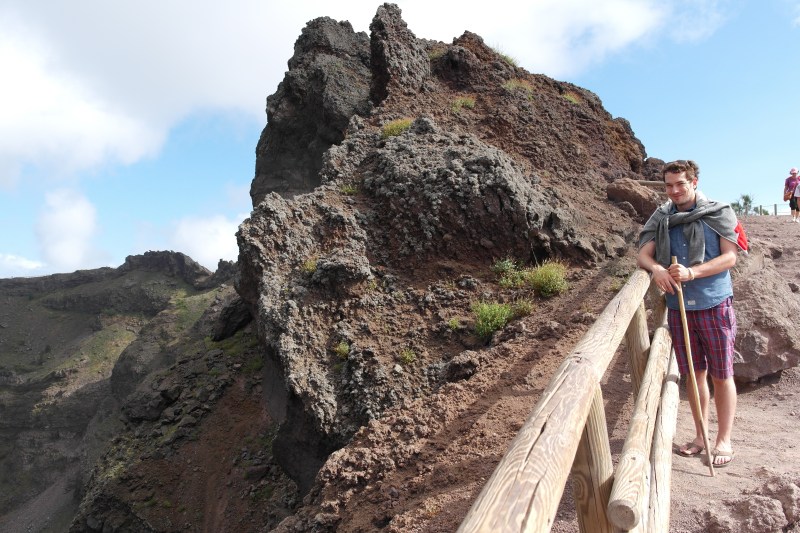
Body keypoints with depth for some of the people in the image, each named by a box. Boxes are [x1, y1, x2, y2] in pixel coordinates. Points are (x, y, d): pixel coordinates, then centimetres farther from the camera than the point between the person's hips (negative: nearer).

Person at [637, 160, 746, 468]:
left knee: (721, 375, 6)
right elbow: (643, 254, 2)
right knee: (694, 374, 13)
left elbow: (729, 257, -9)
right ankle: (700, 436, 27)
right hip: (678, 307, 3)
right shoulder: (661, 218, 6)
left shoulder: (719, 213, -2)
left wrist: (691, 273, -22)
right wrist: (656, 268, -21)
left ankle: (724, 440, 20)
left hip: (714, 304, -3)